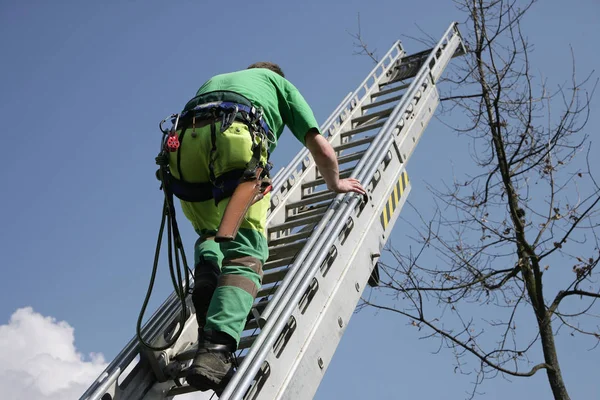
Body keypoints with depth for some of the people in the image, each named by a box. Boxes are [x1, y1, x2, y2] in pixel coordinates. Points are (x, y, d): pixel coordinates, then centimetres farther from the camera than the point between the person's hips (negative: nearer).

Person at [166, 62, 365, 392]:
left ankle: (206, 281, -5)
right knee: (245, 252, -11)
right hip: (236, 137, -4)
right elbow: (321, 148, 26)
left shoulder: (213, 80, 45)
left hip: (184, 143, 4)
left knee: (209, 233, 25)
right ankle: (215, 350, -31)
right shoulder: (279, 83, 34)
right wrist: (335, 183, 43)